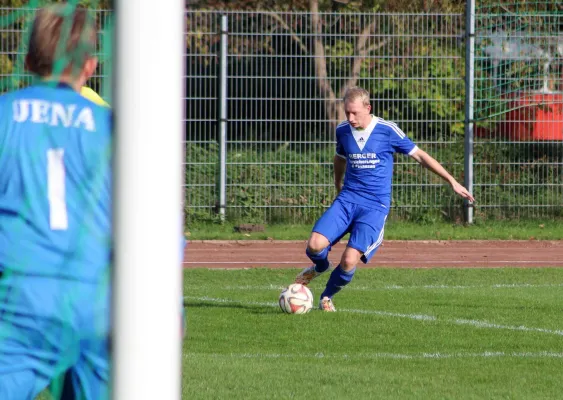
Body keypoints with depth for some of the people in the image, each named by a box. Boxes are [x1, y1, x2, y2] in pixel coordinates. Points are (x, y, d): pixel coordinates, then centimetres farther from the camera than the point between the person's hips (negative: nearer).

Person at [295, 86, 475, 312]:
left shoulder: (387, 131, -8)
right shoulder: (343, 131, 4)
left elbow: (419, 156, 1)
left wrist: (452, 182, 1)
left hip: (375, 207, -3)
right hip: (347, 200, 3)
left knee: (349, 260, -19)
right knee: (315, 245, -19)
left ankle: (327, 297, 10)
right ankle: (321, 267, 19)